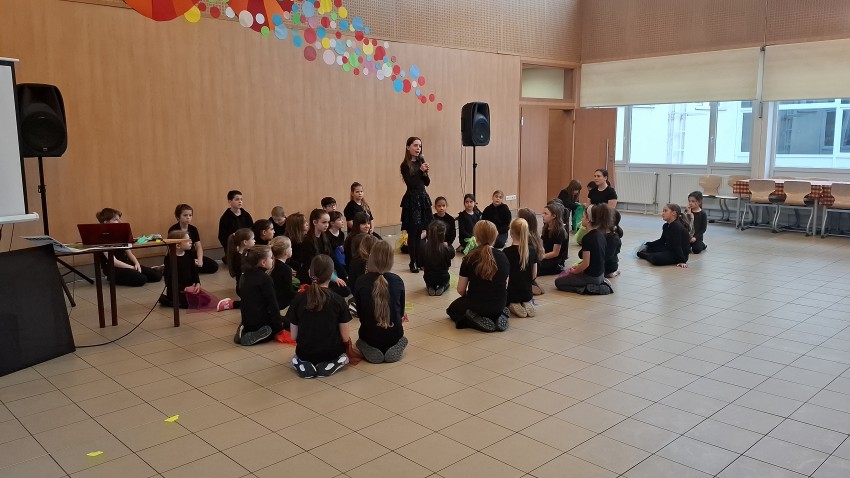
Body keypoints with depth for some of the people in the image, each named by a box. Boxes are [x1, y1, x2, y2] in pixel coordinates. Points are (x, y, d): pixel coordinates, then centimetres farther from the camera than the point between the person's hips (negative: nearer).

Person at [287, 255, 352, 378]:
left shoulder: (298, 299, -11)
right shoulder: (338, 300, -16)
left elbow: (293, 336, -5)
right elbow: (345, 337, -11)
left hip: (305, 353, 2)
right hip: (332, 353, -2)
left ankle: (304, 365, 2)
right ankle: (330, 365, 0)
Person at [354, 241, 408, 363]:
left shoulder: (361, 281, -14)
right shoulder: (398, 281, -11)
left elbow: (359, 313, -1)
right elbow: (401, 313, 2)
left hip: (369, 336, 0)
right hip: (394, 336, 0)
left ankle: (369, 349, 7)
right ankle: (394, 348, 7)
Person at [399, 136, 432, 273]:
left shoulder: (421, 161, 9)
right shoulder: (405, 165, -6)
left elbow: (427, 183, 9)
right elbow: (410, 183, -14)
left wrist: (425, 173, -9)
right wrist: (420, 171, -17)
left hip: (423, 198, 5)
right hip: (412, 200, -5)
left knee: (419, 231, 6)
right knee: (413, 232, -2)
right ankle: (413, 263, 6)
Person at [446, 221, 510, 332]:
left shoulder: (470, 258, -15)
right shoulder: (503, 257, -6)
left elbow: (461, 290, -9)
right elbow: (505, 285, 4)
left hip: (475, 306, -3)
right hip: (499, 306, 4)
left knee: (452, 309, 27)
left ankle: (476, 320, -3)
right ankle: (498, 317, 4)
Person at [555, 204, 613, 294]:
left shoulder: (587, 238, -23)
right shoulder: (600, 234, 3)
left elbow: (586, 264, -22)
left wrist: (574, 271, -4)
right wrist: (578, 266, 11)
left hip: (591, 276, -8)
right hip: (600, 274, 8)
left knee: (558, 282, 6)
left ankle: (587, 289, -7)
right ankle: (599, 283, 10)